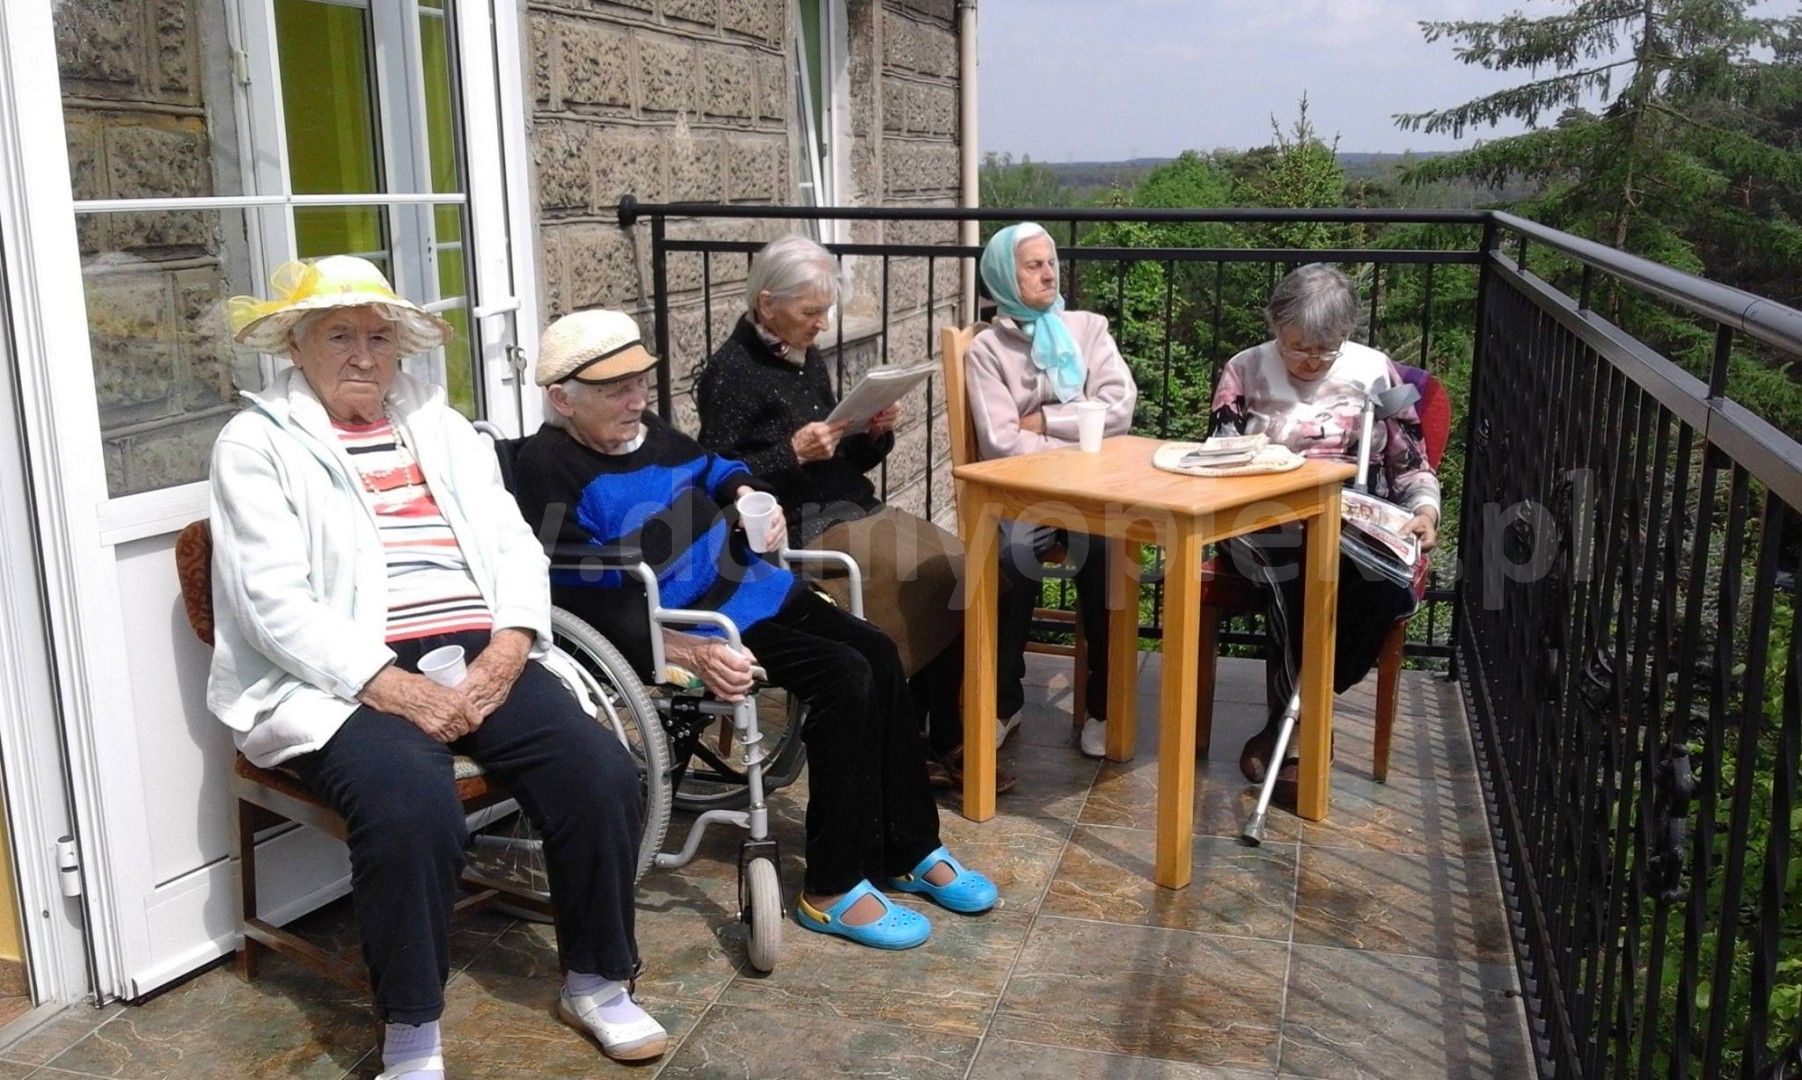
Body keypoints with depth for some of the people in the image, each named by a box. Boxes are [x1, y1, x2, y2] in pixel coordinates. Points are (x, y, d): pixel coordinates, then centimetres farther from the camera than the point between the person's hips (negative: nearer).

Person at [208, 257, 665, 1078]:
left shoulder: (439, 425, 19)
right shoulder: (256, 444, 4)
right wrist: (392, 686, -20)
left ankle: (596, 981, 5)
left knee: (601, 773, -18)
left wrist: (507, 649, -9)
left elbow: (513, 544, 11)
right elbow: (276, 604, -8)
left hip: (478, 657, 5)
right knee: (413, 804, -34)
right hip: (346, 680, -4)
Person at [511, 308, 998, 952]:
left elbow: (716, 471, 30)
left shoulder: (645, 431, 10)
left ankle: (910, 853, 12)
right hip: (683, 624, -9)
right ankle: (831, 892, -10)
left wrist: (751, 496, 5)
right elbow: (587, 601, -22)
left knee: (879, 656, -1)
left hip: (752, 588, 9)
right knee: (844, 678, -21)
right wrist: (691, 652, -32)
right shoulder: (548, 469, -15)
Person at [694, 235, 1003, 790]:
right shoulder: (731, 371, -8)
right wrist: (793, 453, -20)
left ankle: (943, 739, -4)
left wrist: (875, 434, 0)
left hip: (853, 512, 8)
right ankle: (938, 742, -1)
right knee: (933, 579, -19)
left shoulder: (807, 359, 15)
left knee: (957, 567, -11)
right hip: (800, 531, -8)